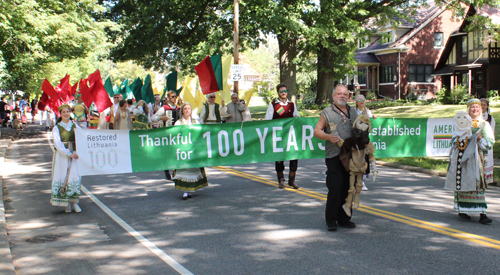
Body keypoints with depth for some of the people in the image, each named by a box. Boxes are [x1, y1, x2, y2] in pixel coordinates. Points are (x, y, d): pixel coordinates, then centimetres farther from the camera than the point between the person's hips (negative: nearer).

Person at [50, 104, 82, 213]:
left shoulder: (74, 125, 10)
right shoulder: (56, 128, 1)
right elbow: (57, 144, -9)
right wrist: (69, 154, -18)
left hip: (74, 154, 2)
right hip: (62, 155, -2)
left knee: (75, 177, -2)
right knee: (63, 177, -2)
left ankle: (74, 202, 6)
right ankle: (66, 204, 5)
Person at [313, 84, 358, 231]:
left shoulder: (353, 112, 18)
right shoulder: (327, 112, 4)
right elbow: (317, 131, 2)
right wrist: (328, 137, -16)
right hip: (334, 156, -5)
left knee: (348, 188, 7)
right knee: (335, 188, -8)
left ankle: (344, 218, 18)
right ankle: (331, 220, 3)